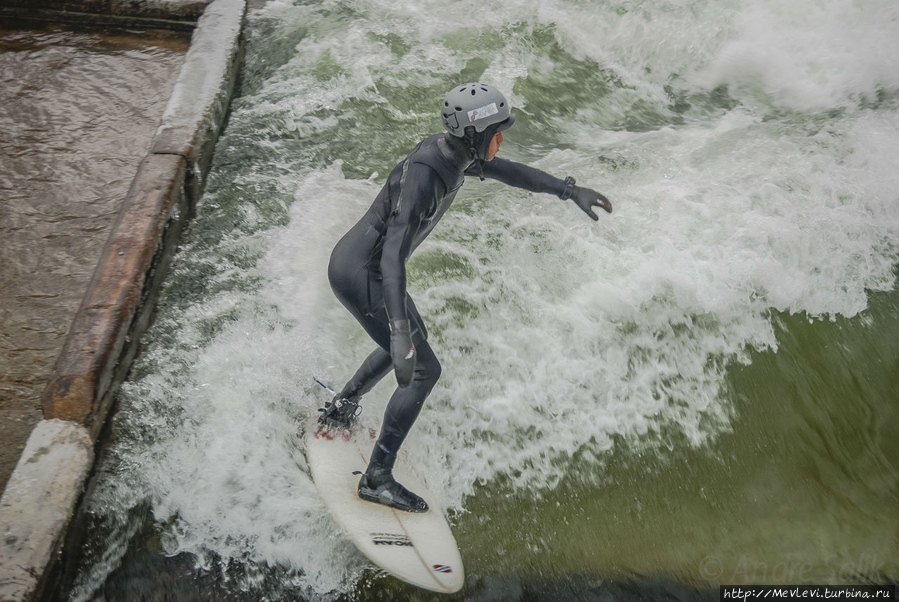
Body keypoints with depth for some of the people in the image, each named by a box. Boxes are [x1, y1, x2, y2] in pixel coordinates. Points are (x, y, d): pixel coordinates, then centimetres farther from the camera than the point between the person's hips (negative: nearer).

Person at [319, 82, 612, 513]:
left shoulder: (456, 152, -2)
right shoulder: (422, 175, -31)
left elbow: (506, 171, 14)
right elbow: (393, 256, -39)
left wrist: (569, 190, 16)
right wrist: (399, 333, -46)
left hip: (366, 266, 10)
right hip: (359, 275, -10)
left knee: (413, 337, 30)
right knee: (423, 369, -7)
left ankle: (340, 409, 43)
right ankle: (377, 478, 4)